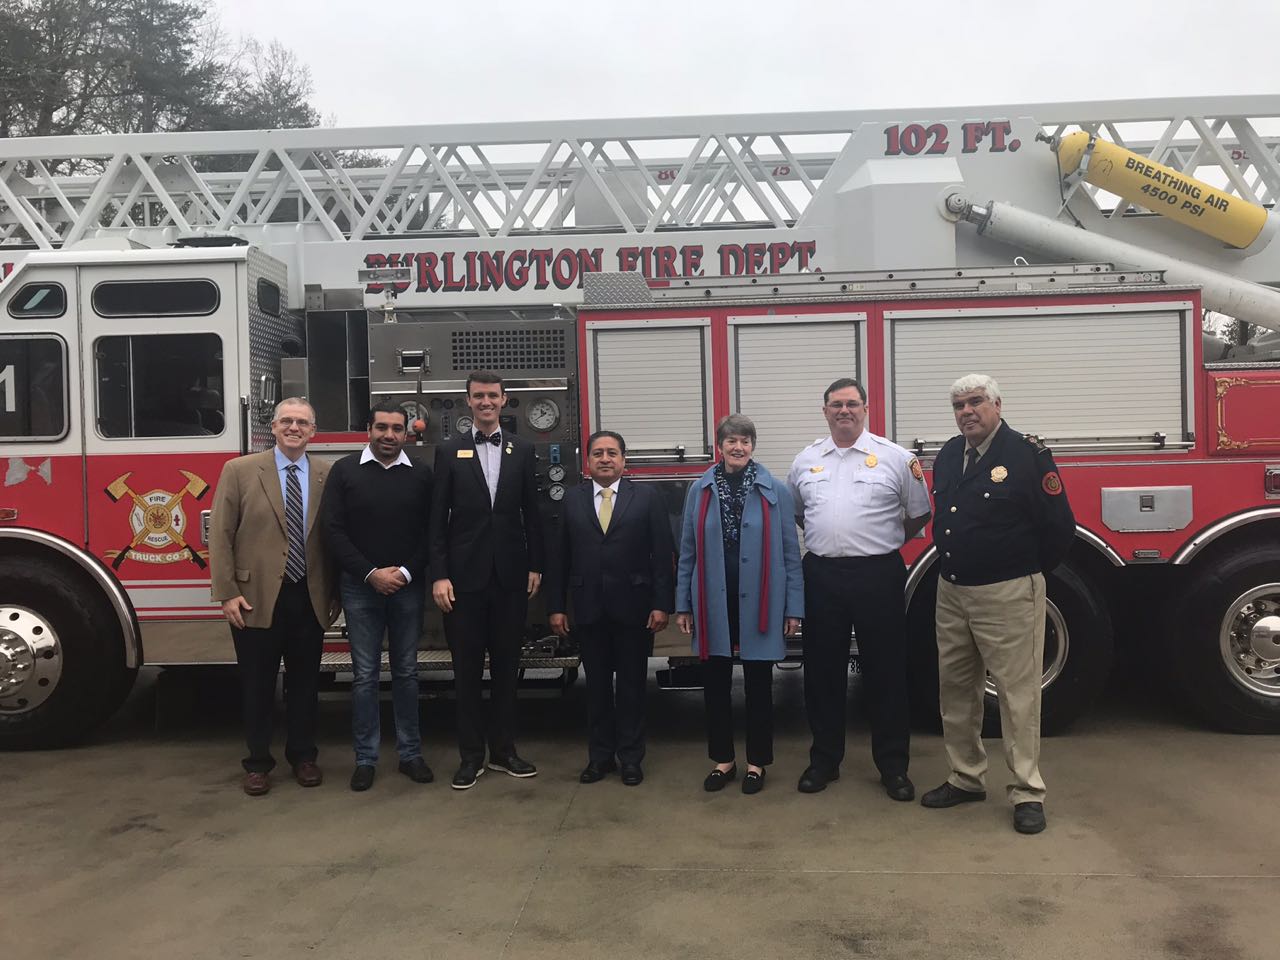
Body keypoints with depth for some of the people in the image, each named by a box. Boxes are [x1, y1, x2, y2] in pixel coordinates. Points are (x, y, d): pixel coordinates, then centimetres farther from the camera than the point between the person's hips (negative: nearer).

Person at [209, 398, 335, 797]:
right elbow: (220, 536, -3)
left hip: (310, 598, 2)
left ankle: (303, 756, 28)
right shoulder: (240, 471, -1)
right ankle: (258, 763, 24)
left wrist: (335, 593, 4)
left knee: (305, 682, 12)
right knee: (257, 685, 9)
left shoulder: (328, 475, 4)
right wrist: (227, 593, -9)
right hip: (257, 597, -2)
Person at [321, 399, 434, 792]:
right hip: (360, 587, -1)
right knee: (364, 674, 4)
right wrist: (371, 574, -11)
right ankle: (365, 758, 13)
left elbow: (430, 531, 2)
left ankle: (410, 753, 18)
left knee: (406, 671, 9)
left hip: (408, 587, 1)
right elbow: (333, 529, -4)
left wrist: (407, 573, -10)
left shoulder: (421, 473, 3)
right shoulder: (345, 470, 0)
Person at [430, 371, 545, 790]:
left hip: (510, 574, 2)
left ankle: (503, 750, 22)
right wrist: (439, 575, -7)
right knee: (467, 668, 5)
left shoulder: (522, 450, 7)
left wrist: (535, 566, 4)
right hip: (465, 576, -1)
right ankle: (471, 755, 16)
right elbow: (438, 519, -1)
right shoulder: (449, 451, 2)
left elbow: (531, 513, 8)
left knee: (506, 665, 10)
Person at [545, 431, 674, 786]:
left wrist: (662, 604, -9)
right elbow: (559, 557, 4)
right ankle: (600, 755, 22)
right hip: (588, 609, 2)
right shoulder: (572, 500, 6)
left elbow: (663, 554, -3)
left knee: (632, 684, 7)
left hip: (633, 607, -1)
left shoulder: (647, 498, 0)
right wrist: (556, 606, 0)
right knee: (596, 684, 10)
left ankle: (631, 757, 20)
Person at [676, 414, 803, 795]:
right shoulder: (700, 491, 4)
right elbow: (688, 552, 6)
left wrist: (793, 608, -2)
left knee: (758, 684, 8)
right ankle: (723, 759, 25)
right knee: (715, 683, 9)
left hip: (758, 603, -2)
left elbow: (789, 553, 0)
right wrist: (683, 605, 4)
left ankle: (756, 762, 23)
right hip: (714, 603, 2)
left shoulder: (774, 492, 0)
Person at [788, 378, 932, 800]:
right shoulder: (805, 460, 9)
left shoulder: (894, 457, 0)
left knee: (886, 673, 4)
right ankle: (824, 760, 22)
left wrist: (884, 540, 10)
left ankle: (893, 765, 16)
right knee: (823, 671, 9)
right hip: (822, 575, 3)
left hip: (878, 575, -2)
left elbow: (919, 514, 7)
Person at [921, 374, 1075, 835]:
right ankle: (966, 778, 28)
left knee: (1018, 694, 0)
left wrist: (1024, 572, 2)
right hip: (951, 593, 7)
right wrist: (950, 563, 15)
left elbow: (1059, 527, -8)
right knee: (955, 689, 14)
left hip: (1007, 595, -7)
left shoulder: (1027, 455, -11)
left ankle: (1027, 793, 11)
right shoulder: (947, 456, 9)